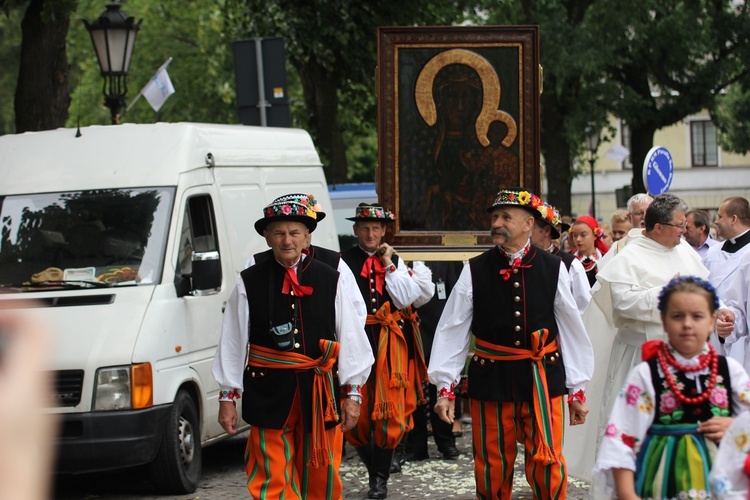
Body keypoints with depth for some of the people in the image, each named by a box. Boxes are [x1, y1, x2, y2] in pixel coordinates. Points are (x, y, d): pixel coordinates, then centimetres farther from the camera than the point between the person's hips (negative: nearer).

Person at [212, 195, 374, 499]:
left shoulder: (329, 280, 5)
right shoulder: (249, 283, 1)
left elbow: (350, 338, 6)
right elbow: (232, 343, 3)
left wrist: (352, 392, 3)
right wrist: (227, 397, 3)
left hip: (320, 394, 2)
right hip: (269, 394, -2)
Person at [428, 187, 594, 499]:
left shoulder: (553, 269, -2)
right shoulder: (475, 271, -3)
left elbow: (571, 331, 2)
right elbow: (452, 331, -1)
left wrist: (577, 390, 2)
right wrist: (445, 388, -5)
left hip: (543, 378, -1)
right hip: (491, 379, 1)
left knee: (547, 463, -4)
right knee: (492, 467, 8)